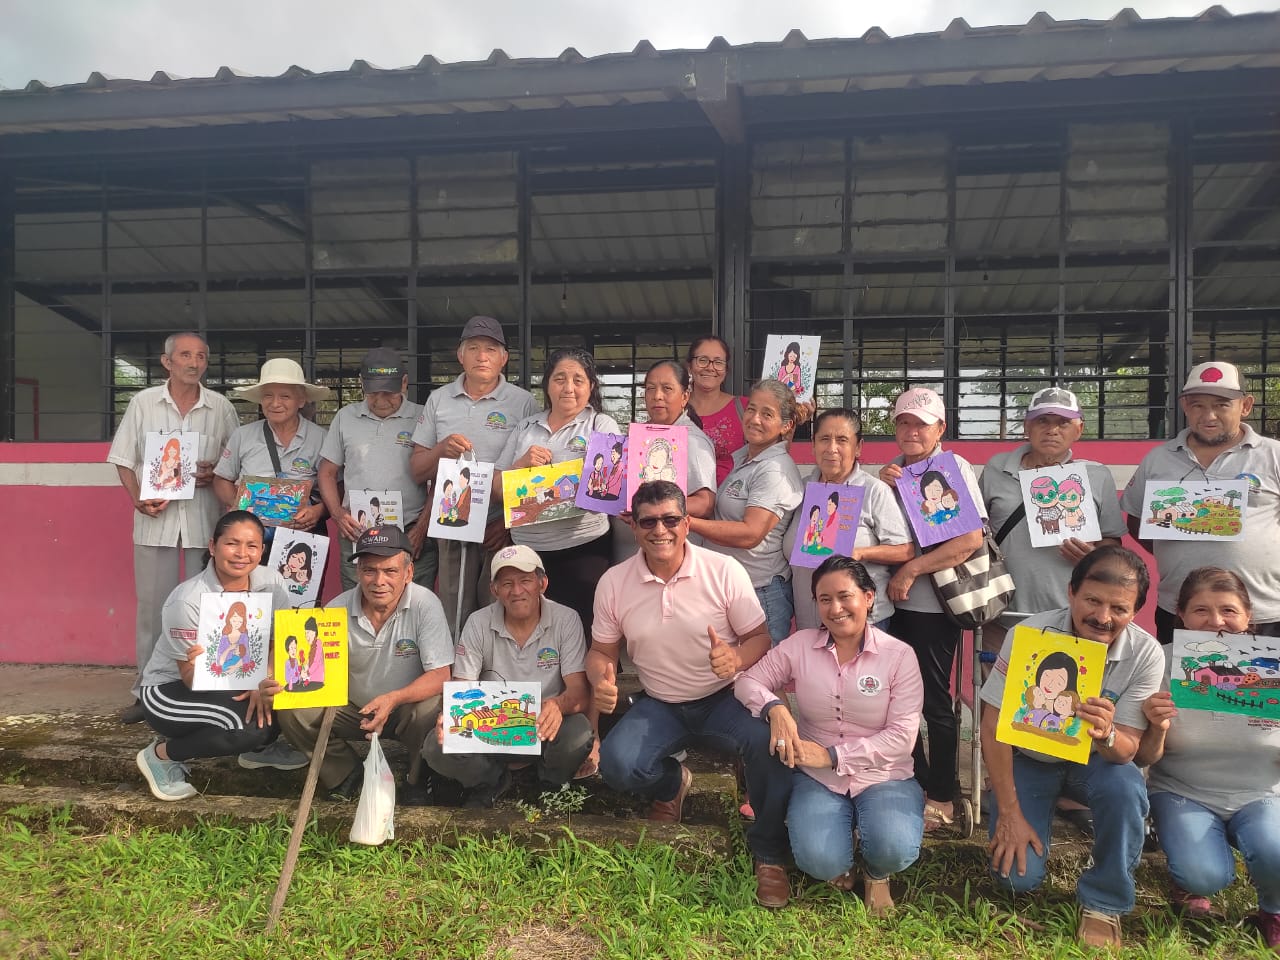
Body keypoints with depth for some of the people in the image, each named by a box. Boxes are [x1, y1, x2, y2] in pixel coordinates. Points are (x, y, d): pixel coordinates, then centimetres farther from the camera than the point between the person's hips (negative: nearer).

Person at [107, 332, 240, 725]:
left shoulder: (221, 408, 4)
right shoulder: (143, 402, 4)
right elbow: (123, 460, 6)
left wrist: (215, 475, -10)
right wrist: (138, 499, -9)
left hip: (205, 519, 0)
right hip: (154, 519, 0)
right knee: (151, 606, 5)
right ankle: (146, 690, 16)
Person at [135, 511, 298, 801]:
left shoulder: (269, 583, -14)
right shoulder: (187, 601, -26)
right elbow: (193, 681, -21)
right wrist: (199, 664, -44)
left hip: (230, 684, 5)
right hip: (170, 691, -5)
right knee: (247, 726, -30)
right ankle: (160, 755, -4)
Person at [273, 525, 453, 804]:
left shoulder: (425, 605, -21)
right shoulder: (337, 609, -12)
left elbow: (439, 676, -23)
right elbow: (313, 668, -8)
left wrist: (393, 698, -40)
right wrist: (283, 683, -32)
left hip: (407, 708, -3)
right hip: (351, 709, 3)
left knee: (431, 709, -35)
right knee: (293, 713, -19)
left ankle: (417, 779, -2)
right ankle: (347, 773, 8)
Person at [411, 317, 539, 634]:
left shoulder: (524, 403, 0)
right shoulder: (438, 400, 9)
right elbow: (417, 471, 9)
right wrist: (442, 450, -11)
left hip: (503, 528, -2)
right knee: (453, 619, 8)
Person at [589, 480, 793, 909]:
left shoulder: (724, 571, -12)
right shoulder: (613, 582, -5)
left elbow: (760, 638, -7)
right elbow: (601, 651, 4)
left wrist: (737, 658, -31)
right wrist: (601, 679, -20)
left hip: (725, 697, -2)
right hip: (660, 705, 2)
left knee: (772, 741, -31)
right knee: (616, 764, -24)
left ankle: (769, 854, -3)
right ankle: (670, 783, 16)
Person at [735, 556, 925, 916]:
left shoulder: (899, 655, -8)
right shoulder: (799, 646, -3)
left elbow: (901, 736, -12)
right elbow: (747, 681, 2)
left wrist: (833, 755, -20)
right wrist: (775, 708, -22)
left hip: (884, 776, 0)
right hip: (817, 778, 1)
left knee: (895, 851, -29)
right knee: (820, 862, -25)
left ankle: (877, 874, 10)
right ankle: (836, 866, 15)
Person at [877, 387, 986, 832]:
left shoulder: (953, 468, -7)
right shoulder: (892, 471, 9)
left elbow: (971, 539, -17)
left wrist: (912, 570, -18)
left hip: (932, 603, -6)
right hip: (894, 600, 6)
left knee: (933, 700, 3)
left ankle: (941, 798, 19)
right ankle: (916, 782, 29)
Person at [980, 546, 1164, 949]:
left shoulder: (1146, 654, -21)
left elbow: (1125, 752, -20)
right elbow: (994, 725, -17)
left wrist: (1106, 735, -45)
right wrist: (1010, 812, -16)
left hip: (1094, 759, 1)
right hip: (1028, 757, -1)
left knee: (1126, 790, -33)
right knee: (1018, 875, -13)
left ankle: (1103, 903, -7)